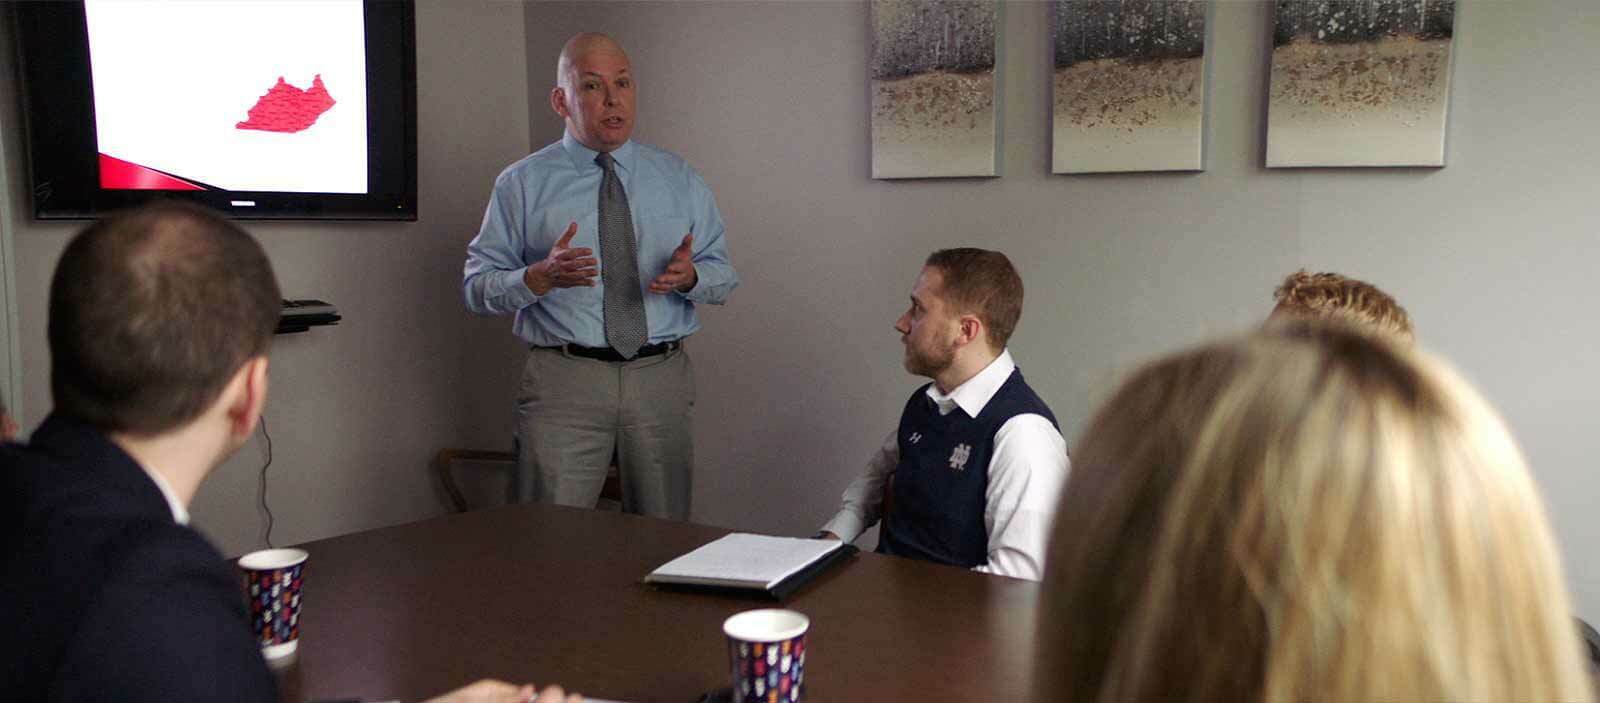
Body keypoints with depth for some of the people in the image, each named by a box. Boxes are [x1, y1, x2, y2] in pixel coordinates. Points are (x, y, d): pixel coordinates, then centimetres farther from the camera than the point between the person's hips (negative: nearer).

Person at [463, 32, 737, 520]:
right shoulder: (523, 184, 3)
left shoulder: (681, 181, 10)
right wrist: (543, 275, -19)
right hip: (564, 382, -2)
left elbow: (722, 274, 11)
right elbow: (477, 287, 0)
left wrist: (690, 275, -12)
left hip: (663, 380, 3)